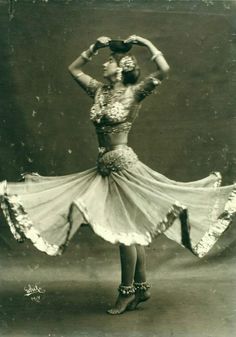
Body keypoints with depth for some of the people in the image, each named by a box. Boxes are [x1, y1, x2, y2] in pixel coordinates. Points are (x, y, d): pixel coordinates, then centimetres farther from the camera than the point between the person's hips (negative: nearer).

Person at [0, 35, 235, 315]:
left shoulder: (134, 92, -6)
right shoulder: (100, 90, 12)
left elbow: (164, 70, -19)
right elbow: (73, 69, 23)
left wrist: (145, 43, -8)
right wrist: (94, 47, 15)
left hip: (123, 164, -7)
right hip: (104, 167, 7)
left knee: (126, 229, 1)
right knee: (130, 230, 12)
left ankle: (128, 291, 14)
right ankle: (141, 287, 23)